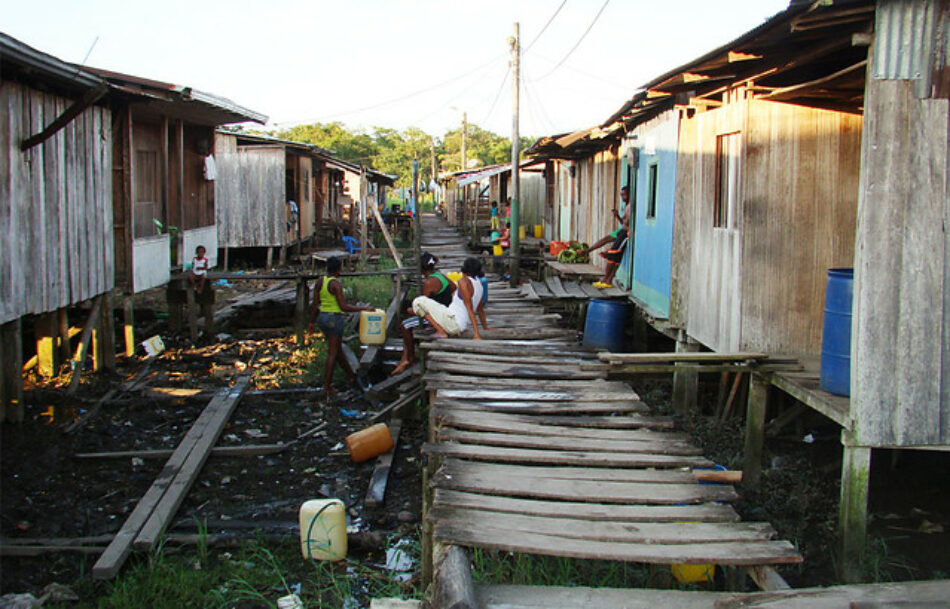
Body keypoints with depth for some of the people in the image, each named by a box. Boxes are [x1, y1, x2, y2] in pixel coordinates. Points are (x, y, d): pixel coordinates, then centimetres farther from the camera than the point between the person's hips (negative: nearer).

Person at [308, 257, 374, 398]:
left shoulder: (319, 281, 3)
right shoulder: (336, 284, -18)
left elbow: (315, 304, 6)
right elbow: (343, 307, -20)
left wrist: (311, 322, 15)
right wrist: (364, 308, -15)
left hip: (322, 317, 8)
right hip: (335, 318, -8)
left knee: (338, 349, 19)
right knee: (333, 352, 1)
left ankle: (351, 375, 35)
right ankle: (327, 385, 4)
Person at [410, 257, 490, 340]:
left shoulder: (463, 281, -16)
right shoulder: (478, 282, 8)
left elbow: (469, 308, -20)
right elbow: (480, 308, 17)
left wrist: (476, 333, -22)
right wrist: (485, 327, 28)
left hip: (454, 323, -10)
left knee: (418, 301, -11)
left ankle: (441, 332, -12)